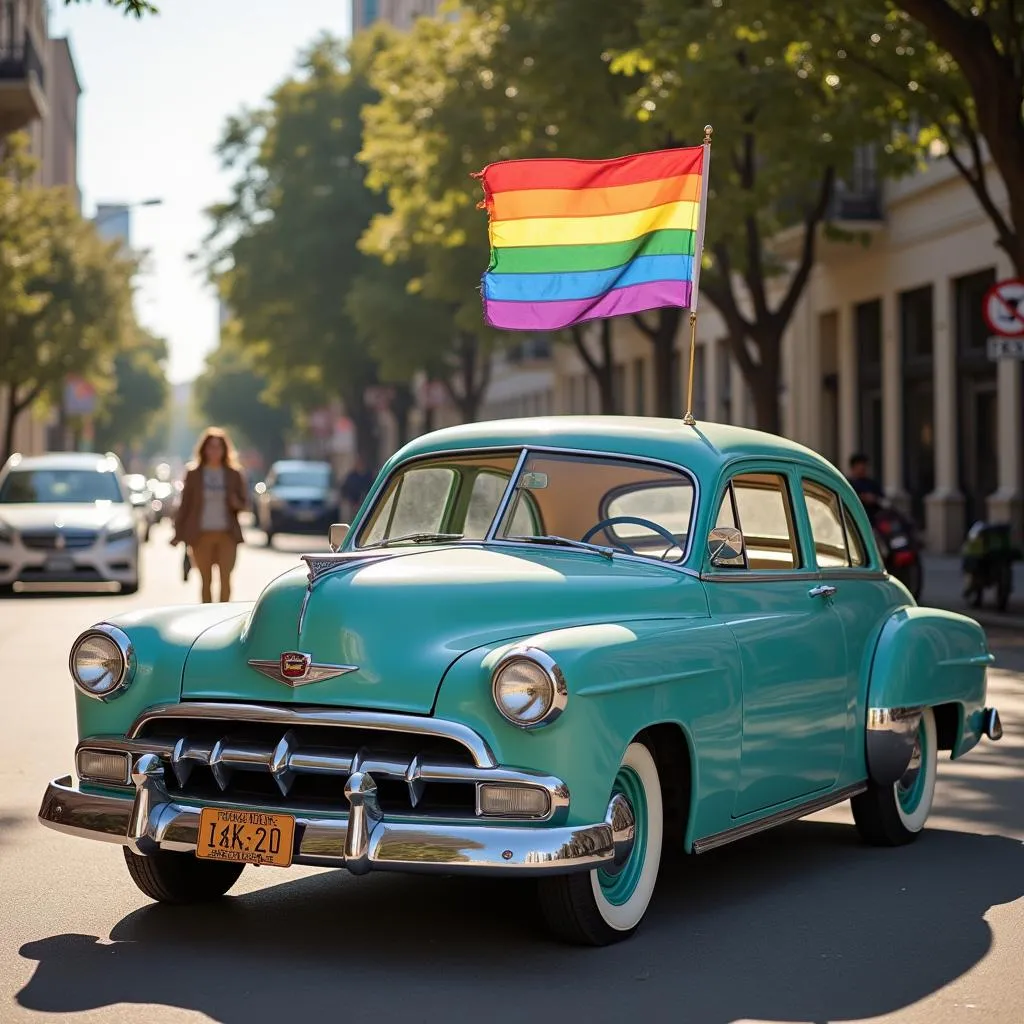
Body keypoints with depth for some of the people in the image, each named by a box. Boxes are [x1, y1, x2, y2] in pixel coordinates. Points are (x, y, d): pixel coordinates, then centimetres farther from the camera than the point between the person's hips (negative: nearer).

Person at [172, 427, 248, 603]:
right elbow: (184, 505, 7)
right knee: (206, 581, 4)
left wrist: (236, 503, -13)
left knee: (225, 579, -7)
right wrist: (178, 534, 2)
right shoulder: (194, 474, 5)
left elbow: (243, 505, 10)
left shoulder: (234, 474, 6)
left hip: (227, 534, 0)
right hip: (201, 534, 0)